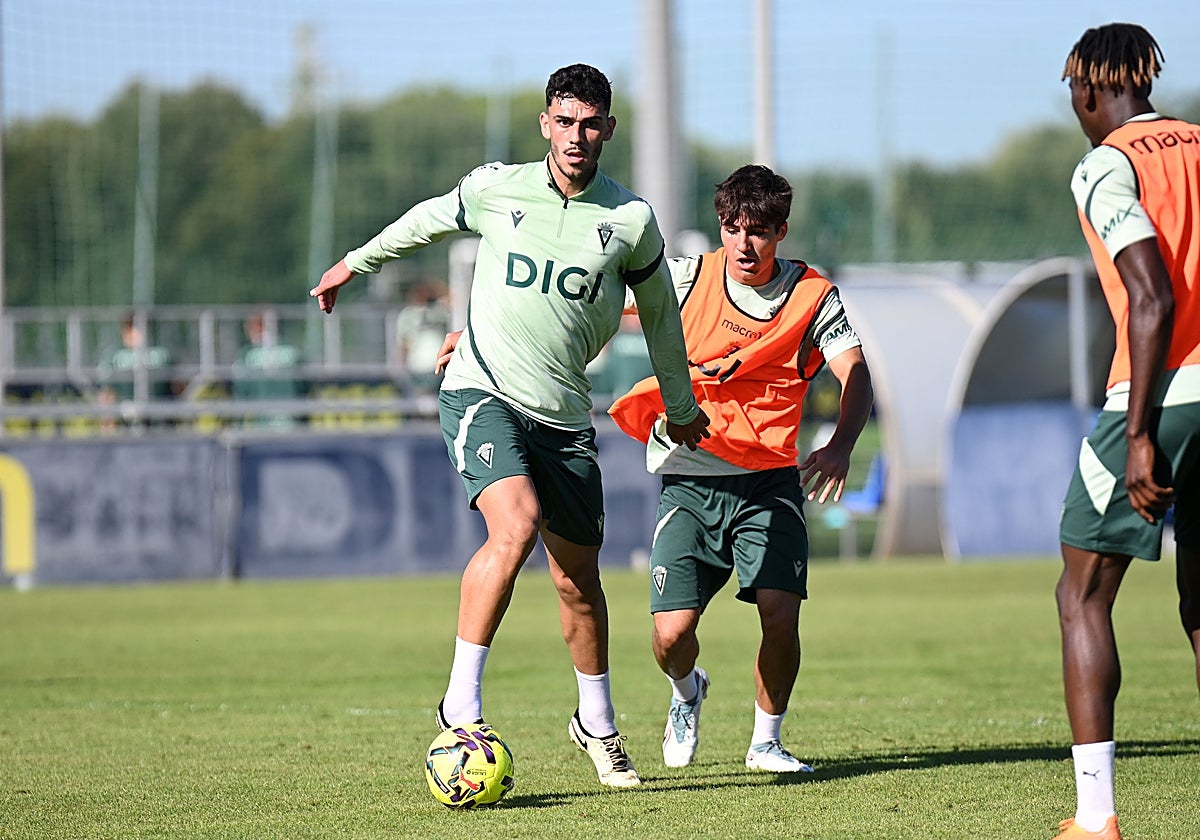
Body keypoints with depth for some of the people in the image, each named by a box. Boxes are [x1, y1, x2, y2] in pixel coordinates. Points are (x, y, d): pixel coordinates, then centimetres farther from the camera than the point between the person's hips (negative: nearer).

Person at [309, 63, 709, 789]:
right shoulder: (496, 190, -2)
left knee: (578, 577, 8)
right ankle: (460, 706, -21)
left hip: (566, 416, 3)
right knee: (515, 528, -27)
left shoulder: (632, 220, 0)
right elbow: (428, 221, 19)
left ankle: (598, 724, 31)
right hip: (483, 394, -3)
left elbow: (660, 314, 17)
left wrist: (681, 408, 28)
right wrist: (355, 263, 33)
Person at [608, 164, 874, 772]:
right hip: (687, 481, 0)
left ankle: (766, 740, 8)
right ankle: (686, 694, 27)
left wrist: (840, 445, -31)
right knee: (671, 635, -10)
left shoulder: (812, 296, -2)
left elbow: (855, 376, -11)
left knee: (780, 615, -17)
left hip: (769, 482, 0)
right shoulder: (686, 279, -1)